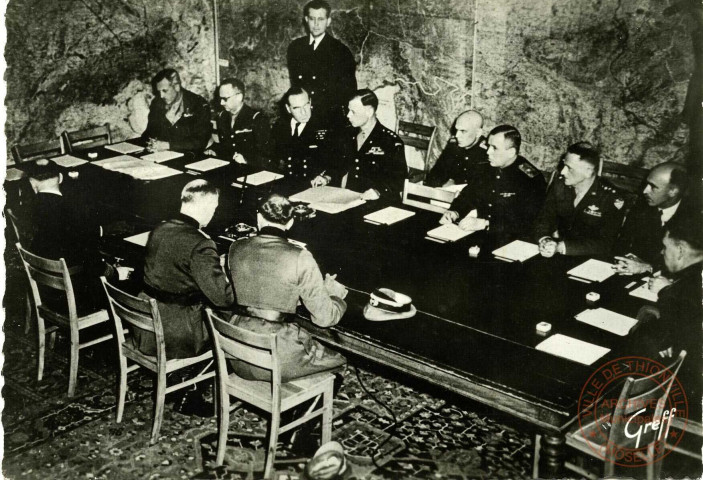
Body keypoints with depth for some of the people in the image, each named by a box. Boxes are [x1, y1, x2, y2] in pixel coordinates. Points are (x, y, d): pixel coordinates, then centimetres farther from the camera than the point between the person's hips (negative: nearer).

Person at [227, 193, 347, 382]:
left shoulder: (236, 249, 1)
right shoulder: (300, 258, -12)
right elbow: (324, 317, -8)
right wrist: (337, 296, 16)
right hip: (277, 361, -5)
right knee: (339, 357, 18)